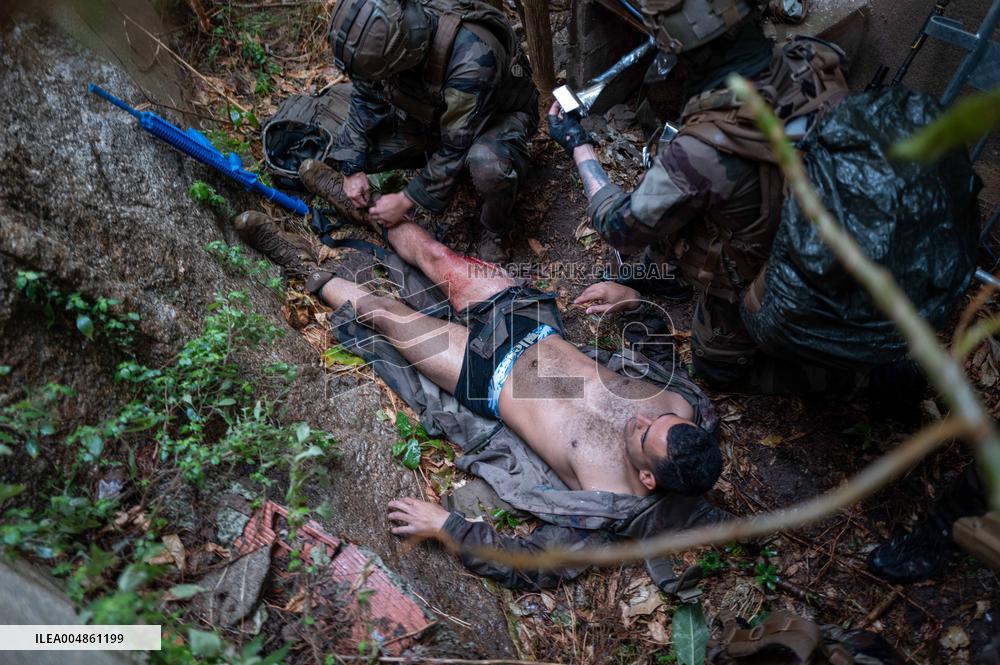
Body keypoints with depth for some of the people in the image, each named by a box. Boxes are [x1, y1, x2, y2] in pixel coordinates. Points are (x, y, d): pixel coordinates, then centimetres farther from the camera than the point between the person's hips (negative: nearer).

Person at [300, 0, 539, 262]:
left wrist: (406, 201, -25)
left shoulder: (472, 58, -41)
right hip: (430, 112, 5)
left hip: (499, 114, -5)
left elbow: (456, 147, -32)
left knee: (487, 165, -40)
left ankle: (493, 235, -9)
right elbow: (365, 101, -5)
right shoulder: (383, 34, -22)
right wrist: (353, 169, -11)